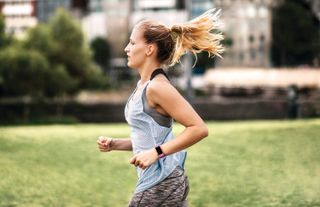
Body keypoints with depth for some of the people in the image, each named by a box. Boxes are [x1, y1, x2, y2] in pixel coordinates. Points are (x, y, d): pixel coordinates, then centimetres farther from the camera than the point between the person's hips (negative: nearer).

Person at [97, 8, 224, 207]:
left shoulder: (157, 87, -16)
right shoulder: (144, 85, 13)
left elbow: (199, 128, -21)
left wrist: (156, 152, -24)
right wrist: (115, 144, 8)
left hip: (160, 185, -10)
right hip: (167, 183, 10)